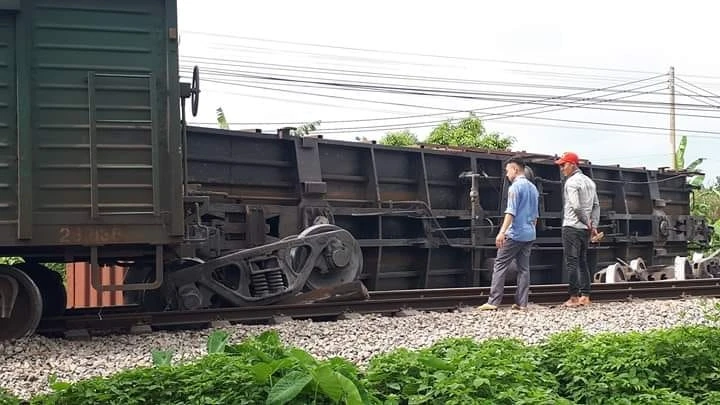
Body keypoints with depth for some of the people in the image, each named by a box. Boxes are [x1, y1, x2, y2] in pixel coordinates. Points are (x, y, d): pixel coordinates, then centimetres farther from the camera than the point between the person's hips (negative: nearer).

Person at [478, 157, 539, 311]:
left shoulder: (515, 187, -9)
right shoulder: (533, 188, 16)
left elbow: (511, 212, -18)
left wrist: (502, 232, -23)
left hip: (515, 234, -8)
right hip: (529, 235, 8)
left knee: (500, 266, -5)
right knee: (524, 268, 8)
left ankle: (493, 302, -8)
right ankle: (522, 303, 5)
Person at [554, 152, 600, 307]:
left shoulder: (571, 182, -10)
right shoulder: (589, 182, 16)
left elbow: (576, 206, -19)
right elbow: (596, 205, 13)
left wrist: (588, 223, -8)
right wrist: (594, 225, 8)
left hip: (572, 227, -8)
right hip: (585, 229, 8)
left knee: (572, 262, -6)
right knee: (582, 262, 12)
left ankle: (574, 298, -7)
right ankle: (585, 297, 10)